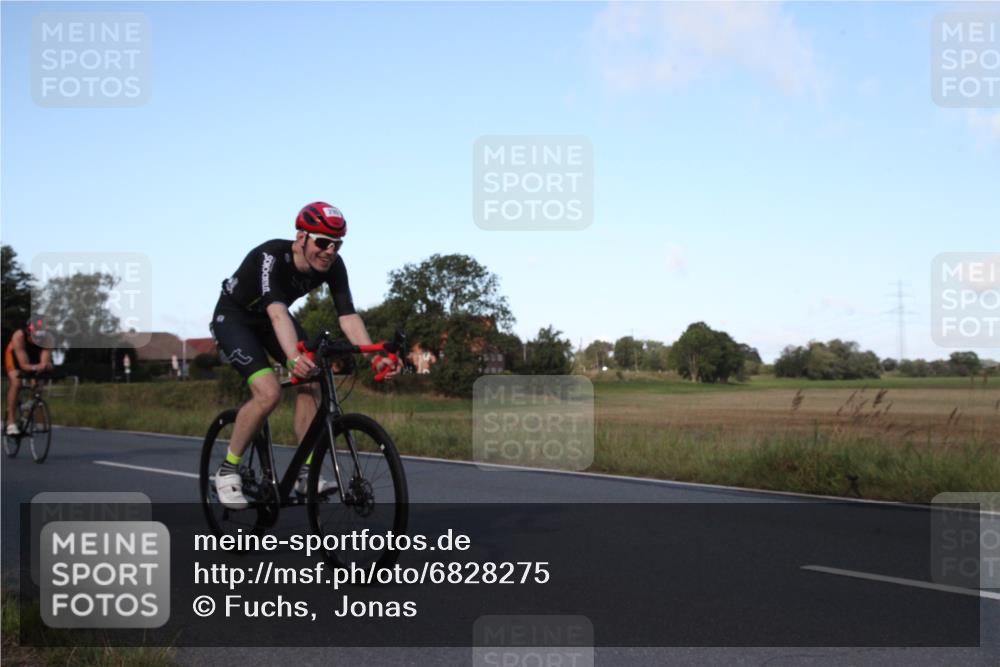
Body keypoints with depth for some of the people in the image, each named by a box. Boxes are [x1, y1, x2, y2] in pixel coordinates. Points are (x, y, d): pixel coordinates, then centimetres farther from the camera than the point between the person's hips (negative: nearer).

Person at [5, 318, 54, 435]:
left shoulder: (47, 338, -35)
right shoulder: (19, 336, -40)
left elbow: (45, 362, -42)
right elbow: (24, 365, -44)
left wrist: (45, 366, -66)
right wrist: (37, 367, -64)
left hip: (35, 357, 3)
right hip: (15, 355, -3)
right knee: (16, 383, -24)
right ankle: (11, 423, -21)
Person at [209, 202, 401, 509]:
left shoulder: (333, 265, -19)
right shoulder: (270, 256, -36)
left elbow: (347, 315, -25)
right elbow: (276, 312, -50)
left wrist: (375, 357, -40)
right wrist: (293, 357, -67)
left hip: (269, 320, 6)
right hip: (233, 317, -6)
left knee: (309, 383, -14)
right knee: (269, 392, -25)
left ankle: (305, 474, -4)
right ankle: (227, 471, -7)